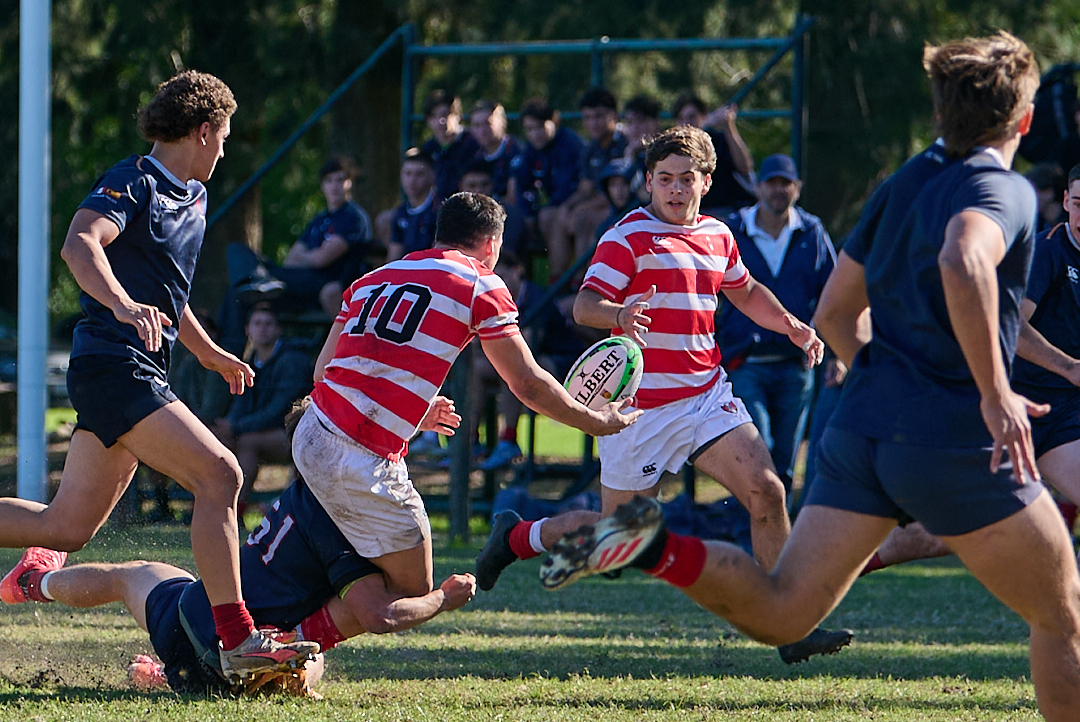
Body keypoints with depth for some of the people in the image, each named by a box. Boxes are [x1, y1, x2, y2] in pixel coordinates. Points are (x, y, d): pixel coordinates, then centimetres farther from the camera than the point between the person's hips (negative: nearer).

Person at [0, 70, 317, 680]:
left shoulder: (194, 197, 20)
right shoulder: (133, 183, -10)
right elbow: (80, 245, -28)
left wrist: (208, 351, 39)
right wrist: (124, 305, -44)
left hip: (143, 373, 10)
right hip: (115, 366, -10)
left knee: (67, 528, 9)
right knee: (220, 474, -19)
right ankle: (238, 641, -20)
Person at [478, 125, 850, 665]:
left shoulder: (717, 236, 12)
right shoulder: (628, 237, -9)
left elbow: (746, 294, 31)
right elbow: (584, 305, -19)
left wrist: (793, 327, 17)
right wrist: (618, 314, -40)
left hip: (707, 395, 5)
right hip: (642, 408, -5)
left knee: (766, 491, -12)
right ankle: (517, 536, 27)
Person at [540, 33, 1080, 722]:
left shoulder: (904, 182, 17)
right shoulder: (1006, 189, -8)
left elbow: (834, 314, 23)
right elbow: (963, 261, -32)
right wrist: (995, 393, -30)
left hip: (864, 426, 7)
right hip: (954, 439, -7)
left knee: (780, 611, 6)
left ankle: (651, 547, -16)